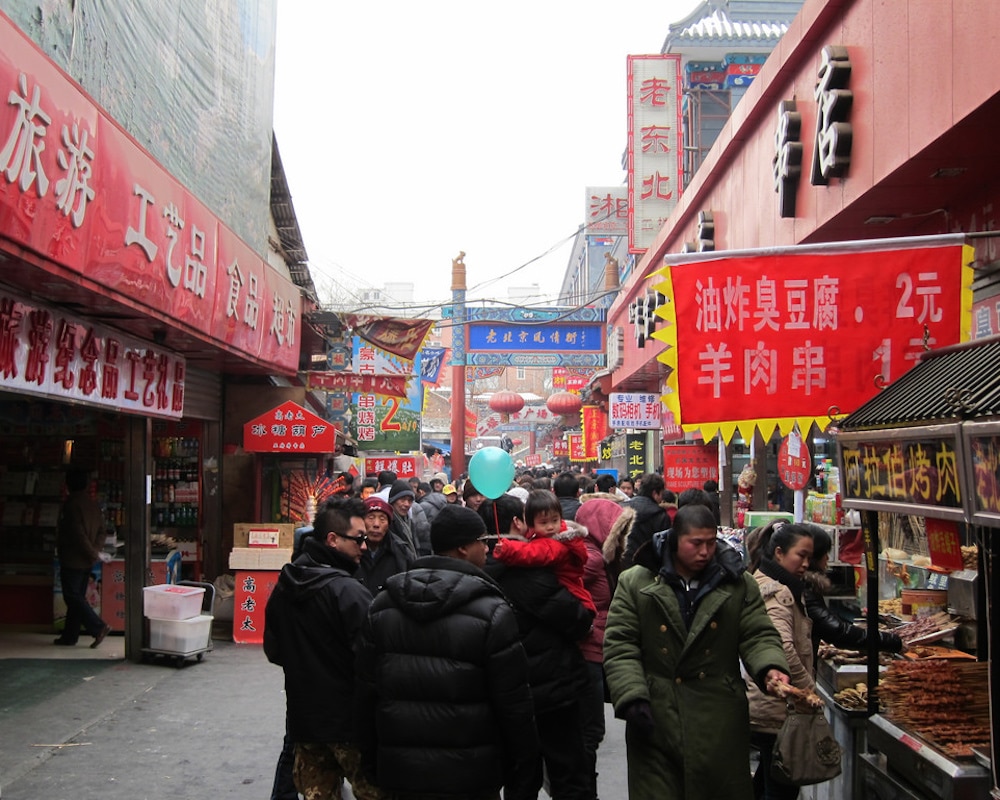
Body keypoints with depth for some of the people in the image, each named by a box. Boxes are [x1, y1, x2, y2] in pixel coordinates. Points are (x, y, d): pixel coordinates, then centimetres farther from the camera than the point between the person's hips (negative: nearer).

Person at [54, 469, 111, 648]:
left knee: (73, 598, -4)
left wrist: (95, 553, -17)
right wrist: (97, 550, 0)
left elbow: (78, 534, -22)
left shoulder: (71, 505, -16)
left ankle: (99, 627, -14)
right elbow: (102, 531, 9)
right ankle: (70, 636, 18)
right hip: (87, 561, 8)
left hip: (72, 560, -8)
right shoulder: (93, 504, 10)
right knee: (77, 597, 13)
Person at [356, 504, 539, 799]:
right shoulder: (491, 612, -14)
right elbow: (512, 701, -11)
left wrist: (373, 758, 16)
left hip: (400, 767, 4)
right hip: (469, 774, -4)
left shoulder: (382, 606, 1)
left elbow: (367, 690, 6)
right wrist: (522, 763, 2)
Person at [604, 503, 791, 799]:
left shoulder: (738, 583, 4)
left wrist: (771, 668, -19)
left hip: (720, 722, 2)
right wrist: (632, 698, -14)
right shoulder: (635, 583, -1)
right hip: (655, 721, -1)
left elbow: (758, 636, 2)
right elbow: (619, 645, -4)